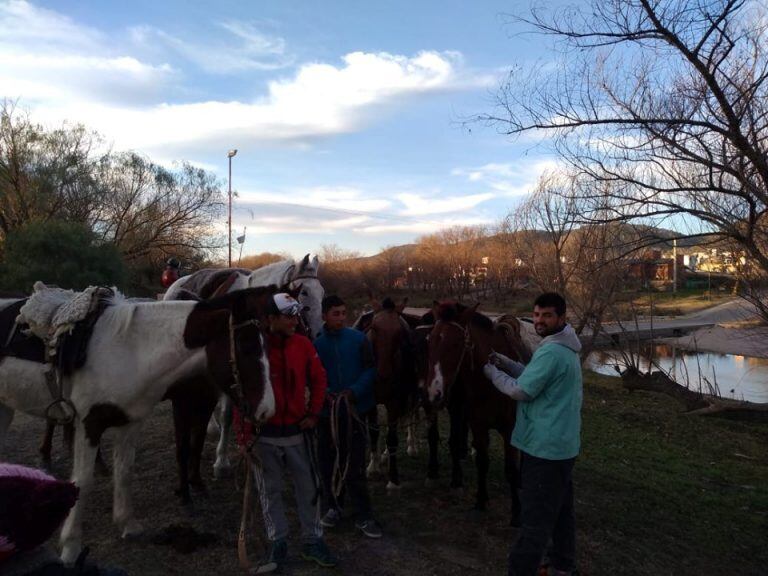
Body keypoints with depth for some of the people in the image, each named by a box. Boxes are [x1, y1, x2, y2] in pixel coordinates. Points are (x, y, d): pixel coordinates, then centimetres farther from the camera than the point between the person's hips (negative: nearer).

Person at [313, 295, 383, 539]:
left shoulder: (358, 339, -5)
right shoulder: (316, 343, -4)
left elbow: (370, 369, -4)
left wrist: (354, 391, -17)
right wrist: (324, 393, -17)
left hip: (355, 409, -1)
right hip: (327, 411, 2)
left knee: (354, 464, 3)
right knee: (329, 463, 14)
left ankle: (363, 516, 15)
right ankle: (333, 506, 33)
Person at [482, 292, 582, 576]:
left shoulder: (551, 352, -23)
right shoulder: (565, 349, 11)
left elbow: (521, 391, -20)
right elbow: (534, 375, 18)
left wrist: (491, 371, -5)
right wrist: (504, 362, 8)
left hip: (544, 445, -10)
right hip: (563, 442, 10)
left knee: (535, 516, -3)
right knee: (560, 507, 21)